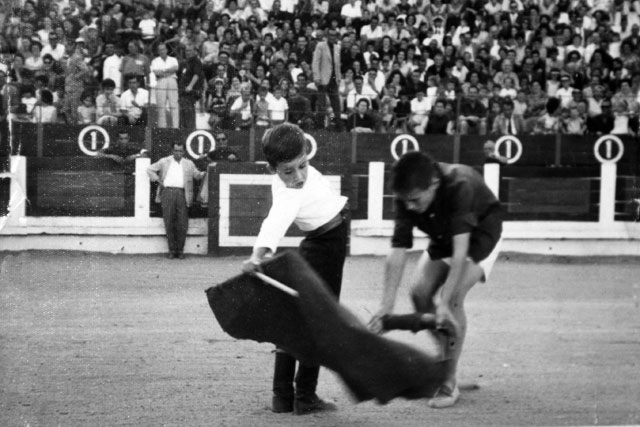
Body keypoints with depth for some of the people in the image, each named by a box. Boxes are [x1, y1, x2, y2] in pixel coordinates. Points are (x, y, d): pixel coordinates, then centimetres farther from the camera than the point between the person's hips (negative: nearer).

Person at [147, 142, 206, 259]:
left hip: (182, 194, 1)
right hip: (168, 191, -1)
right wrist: (157, 179, 4)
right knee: (169, 223, -3)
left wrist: (202, 174, -4)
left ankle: (180, 250, 3)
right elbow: (150, 169, 19)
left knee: (182, 224, -5)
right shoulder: (164, 161, 15)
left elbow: (197, 175, 18)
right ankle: (171, 250, 4)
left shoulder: (189, 164, 19)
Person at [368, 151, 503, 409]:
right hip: (443, 238, 6)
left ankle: (449, 384, -13)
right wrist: (387, 305, -34)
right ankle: (446, 355, 15)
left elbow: (460, 251, -42)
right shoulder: (407, 197, -24)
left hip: (480, 234, -6)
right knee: (420, 292, -8)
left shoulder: (461, 186, -40)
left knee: (453, 298, -22)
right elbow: (398, 251, -26)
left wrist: (444, 301, -45)